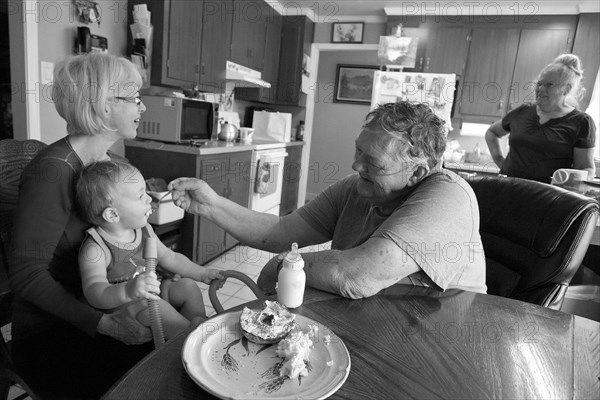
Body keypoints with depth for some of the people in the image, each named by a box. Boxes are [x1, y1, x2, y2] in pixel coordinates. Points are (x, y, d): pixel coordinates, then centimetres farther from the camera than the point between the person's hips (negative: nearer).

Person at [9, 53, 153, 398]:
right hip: (49, 336, -6)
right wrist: (105, 323, -26)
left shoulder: (117, 164, 8)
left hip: (108, 311, 7)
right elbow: (27, 275, -20)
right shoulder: (53, 171, -18)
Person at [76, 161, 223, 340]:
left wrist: (202, 273, 7)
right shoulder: (95, 249, -22)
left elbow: (169, 258, 12)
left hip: (153, 292, 8)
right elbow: (94, 292, -35)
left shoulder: (144, 230, 1)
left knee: (187, 286, -5)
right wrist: (128, 291, -56)